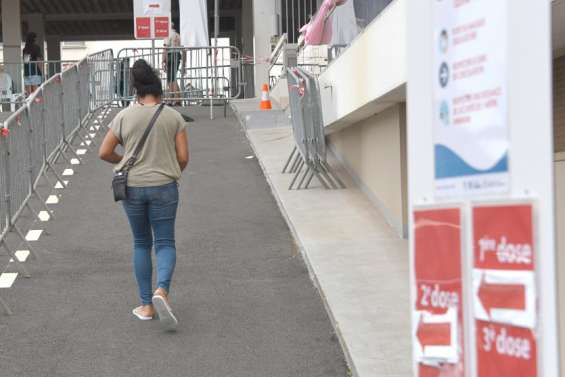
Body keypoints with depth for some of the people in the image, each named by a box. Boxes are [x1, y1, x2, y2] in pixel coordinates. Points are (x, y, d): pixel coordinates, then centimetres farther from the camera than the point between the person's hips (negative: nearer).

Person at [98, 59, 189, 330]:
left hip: (132, 187, 1)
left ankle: (146, 305, 14)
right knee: (165, 243, 6)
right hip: (164, 187, -1)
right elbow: (183, 157, -3)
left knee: (141, 244, 15)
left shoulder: (124, 117, -2)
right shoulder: (173, 117, -2)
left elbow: (104, 153, -1)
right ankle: (162, 290, -21)